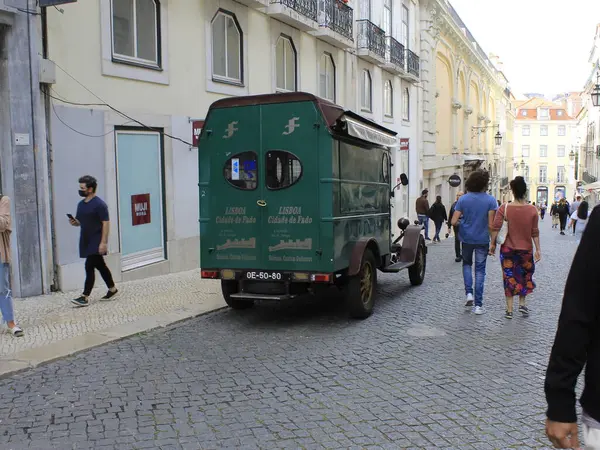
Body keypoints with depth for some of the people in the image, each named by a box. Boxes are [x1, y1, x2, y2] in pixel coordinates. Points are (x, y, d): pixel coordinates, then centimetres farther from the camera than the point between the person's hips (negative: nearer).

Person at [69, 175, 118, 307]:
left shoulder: (99, 204, -14)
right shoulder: (81, 204, 12)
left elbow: (106, 223, -16)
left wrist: (104, 242, -21)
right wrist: (74, 222, -2)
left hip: (97, 241, -8)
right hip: (86, 241, 8)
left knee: (89, 266, -11)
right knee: (100, 266, 15)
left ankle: (85, 297, -9)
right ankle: (112, 289, 28)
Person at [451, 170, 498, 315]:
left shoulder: (463, 199, -6)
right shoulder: (490, 200, -11)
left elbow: (454, 221, -9)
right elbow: (491, 225, -13)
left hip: (466, 238, 1)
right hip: (482, 239, -1)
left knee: (467, 264, 25)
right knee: (480, 270, 7)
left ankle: (469, 294, 9)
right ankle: (478, 305, 7)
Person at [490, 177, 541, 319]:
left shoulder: (504, 209, -11)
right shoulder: (532, 210, -7)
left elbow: (495, 228, -13)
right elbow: (535, 232, -4)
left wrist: (492, 244, -2)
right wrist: (538, 249, 3)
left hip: (508, 249, -1)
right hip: (526, 249, 1)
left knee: (509, 277, 8)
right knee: (525, 275, 22)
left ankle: (509, 310, 10)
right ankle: (522, 304, 22)